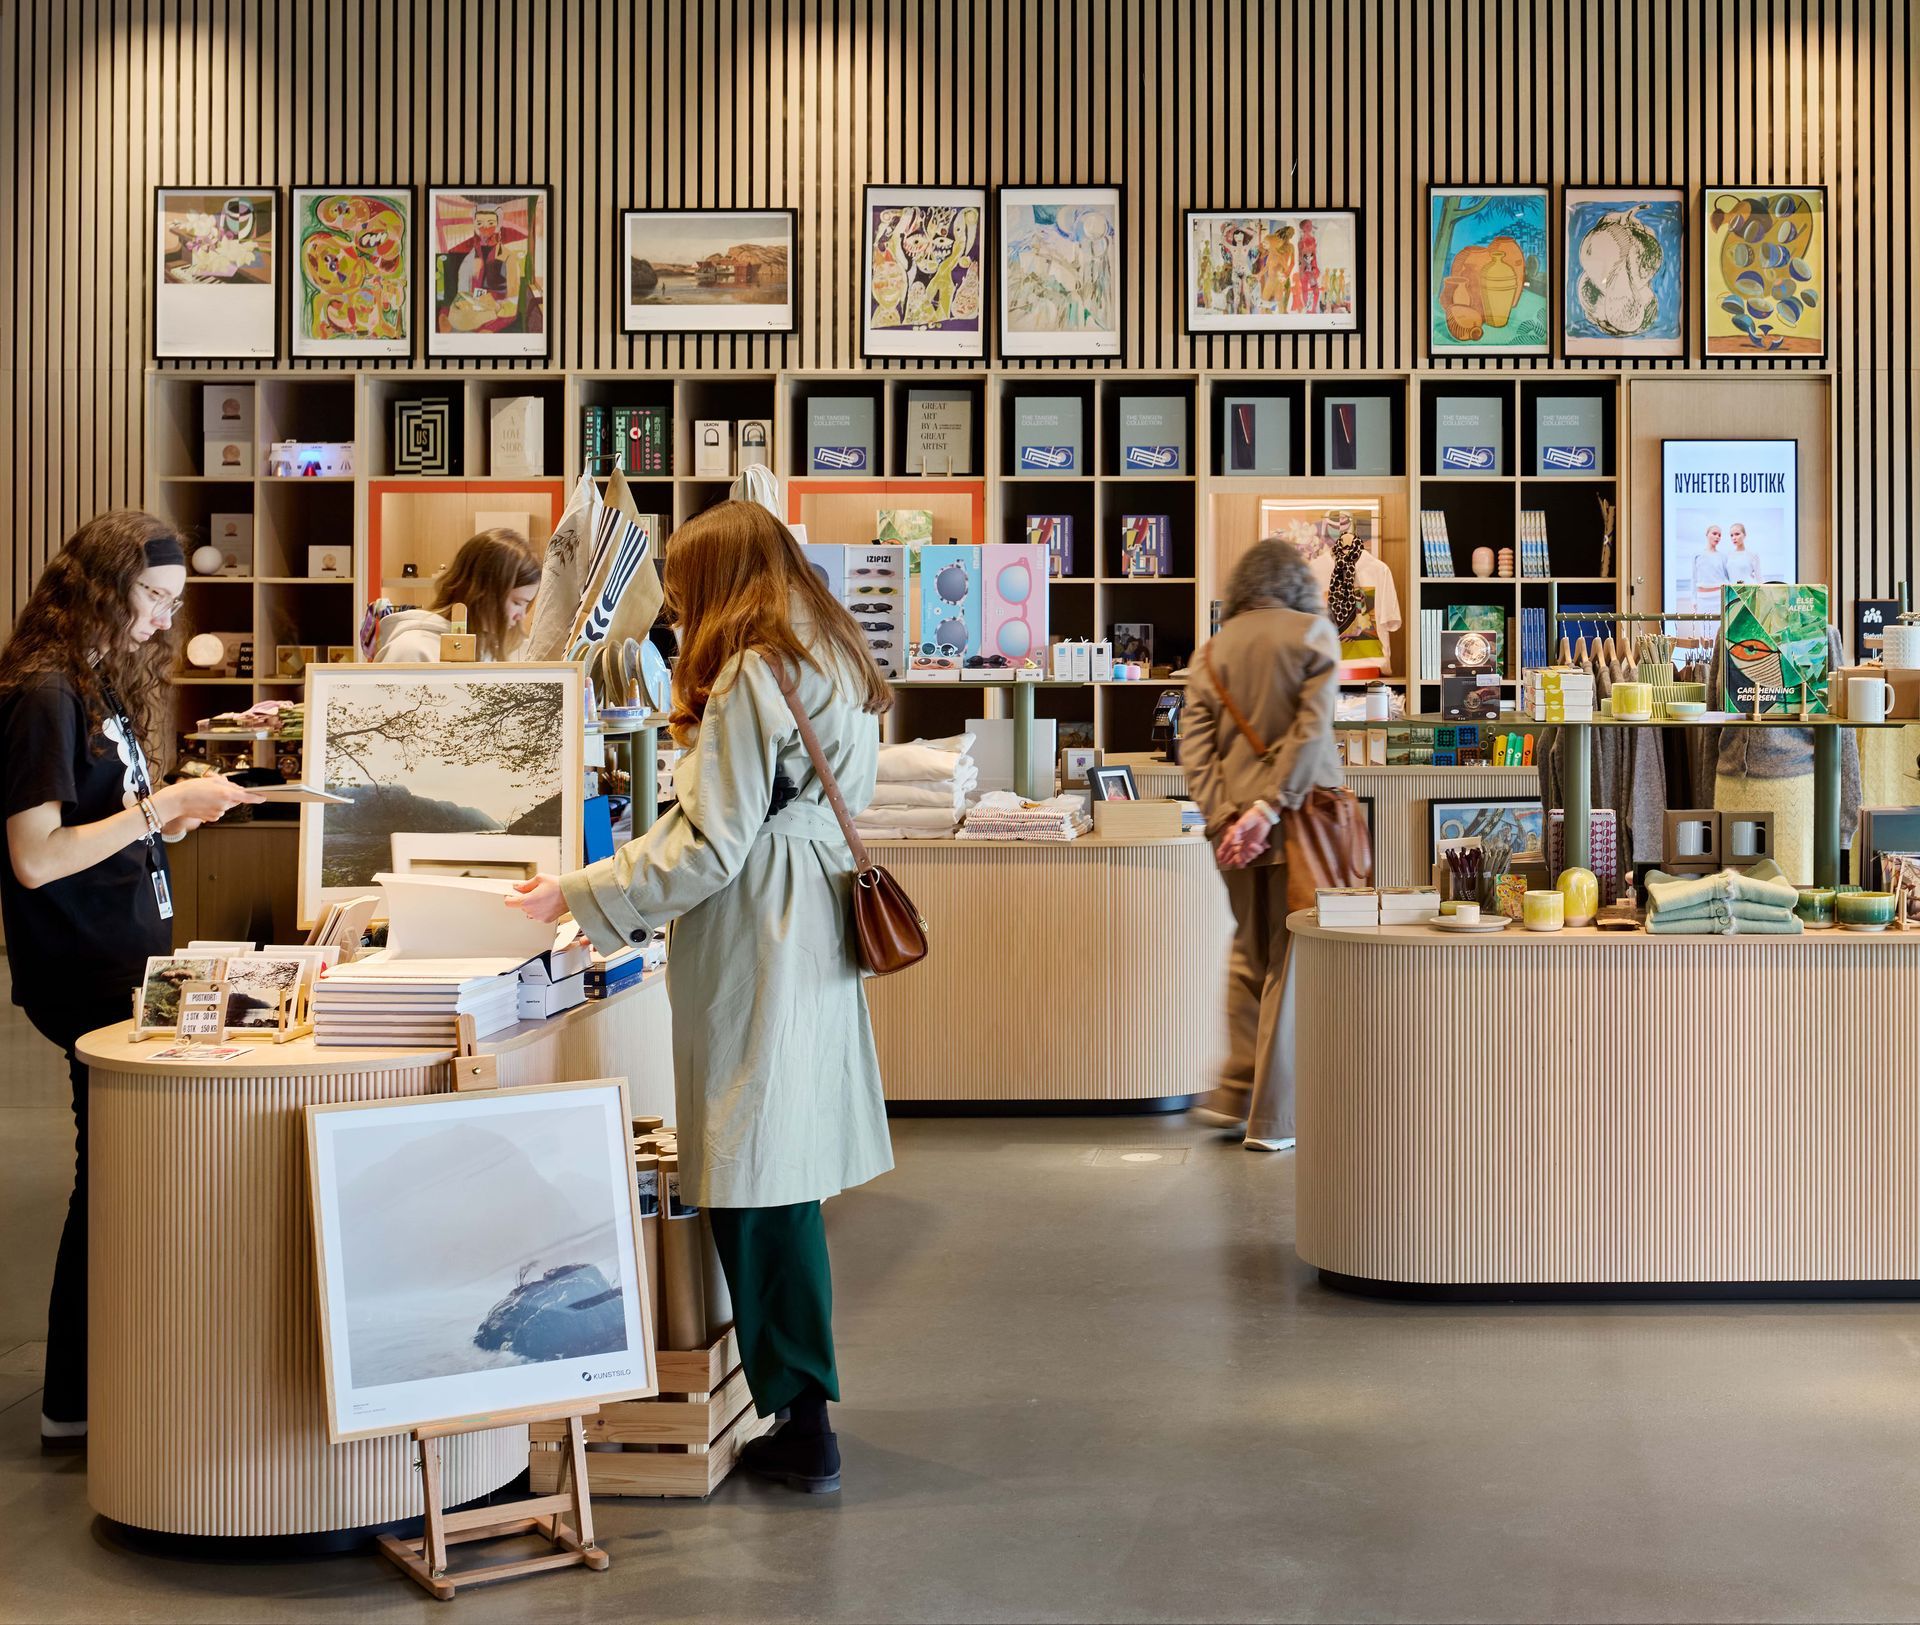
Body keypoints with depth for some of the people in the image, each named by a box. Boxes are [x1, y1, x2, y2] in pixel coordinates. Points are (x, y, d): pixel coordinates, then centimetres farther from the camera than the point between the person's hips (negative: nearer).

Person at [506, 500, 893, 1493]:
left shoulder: (751, 677, -12)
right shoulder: (836, 668, 17)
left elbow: (709, 847, -15)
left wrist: (580, 896, -6)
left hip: (754, 953, -9)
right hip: (815, 939, 9)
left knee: (759, 1193, -3)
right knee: (783, 1185, 13)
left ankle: (802, 1429, 3)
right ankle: (792, 1402, 20)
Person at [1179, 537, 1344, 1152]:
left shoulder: (1212, 648, 9)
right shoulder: (1314, 632, -1)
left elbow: (1194, 739, -1)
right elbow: (1312, 726, -12)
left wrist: (1225, 814, -7)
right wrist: (1270, 808, -14)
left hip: (1235, 823, 4)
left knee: (1249, 952, 21)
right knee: (1288, 962, 3)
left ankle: (1235, 1094, 21)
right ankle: (1271, 1119, 5)